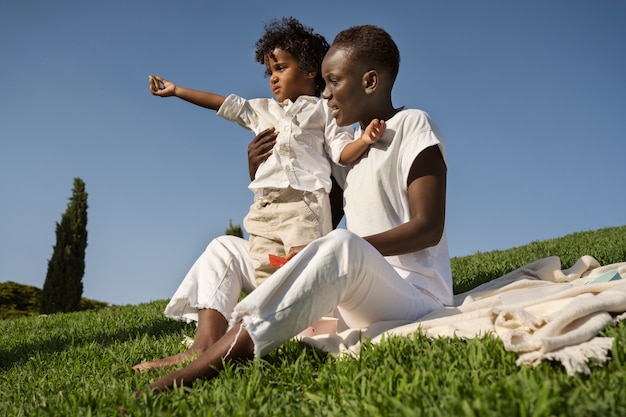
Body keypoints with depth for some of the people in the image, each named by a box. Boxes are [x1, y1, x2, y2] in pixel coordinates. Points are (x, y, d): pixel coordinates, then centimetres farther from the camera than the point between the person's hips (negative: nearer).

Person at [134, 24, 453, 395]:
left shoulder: (413, 125, -6)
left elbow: (428, 228, -14)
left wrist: (340, 248, -24)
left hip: (414, 294, -8)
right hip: (353, 297, 8)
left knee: (341, 246, -42)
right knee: (224, 249, 9)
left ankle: (199, 370, -44)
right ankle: (203, 351, -17)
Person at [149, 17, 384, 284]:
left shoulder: (323, 110, 13)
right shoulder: (262, 110, 27)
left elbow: (342, 153, 5)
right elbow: (224, 103, 27)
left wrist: (365, 140, -15)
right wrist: (176, 90, 27)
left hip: (305, 203, -5)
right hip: (265, 207, 5)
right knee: (264, 274, -3)